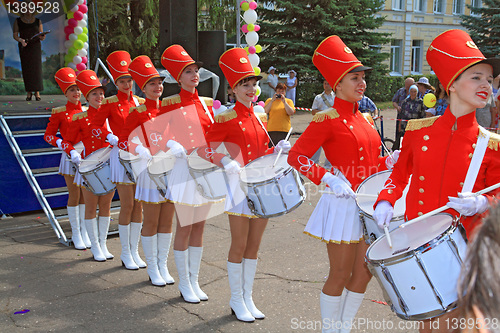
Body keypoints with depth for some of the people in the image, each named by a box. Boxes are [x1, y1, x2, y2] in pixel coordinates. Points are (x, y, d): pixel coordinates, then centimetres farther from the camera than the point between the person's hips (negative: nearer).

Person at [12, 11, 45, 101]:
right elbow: (15, 35, 2)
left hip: (35, 47, 0)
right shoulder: (18, 21, 6)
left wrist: (42, 37, -16)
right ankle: (29, 92, 2)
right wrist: (21, 40, -19)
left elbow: (41, 37, 8)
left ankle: (37, 92, -5)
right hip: (24, 47, 0)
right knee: (26, 69, -3)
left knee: (36, 68, -7)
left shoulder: (38, 21, 8)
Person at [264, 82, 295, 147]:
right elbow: (265, 111, -2)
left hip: (284, 130, 0)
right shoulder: (269, 100, 12)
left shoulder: (289, 101, 12)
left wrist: (284, 102, -9)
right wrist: (272, 100, -9)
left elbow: (291, 113, -3)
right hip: (271, 129, 0)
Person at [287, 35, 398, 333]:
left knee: (364, 273, 13)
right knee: (340, 275, 3)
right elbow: (296, 157, -16)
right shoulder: (328, 119, -11)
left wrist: (389, 162, 1)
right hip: (344, 203, -7)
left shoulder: (365, 119, 12)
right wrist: (328, 179, -23)